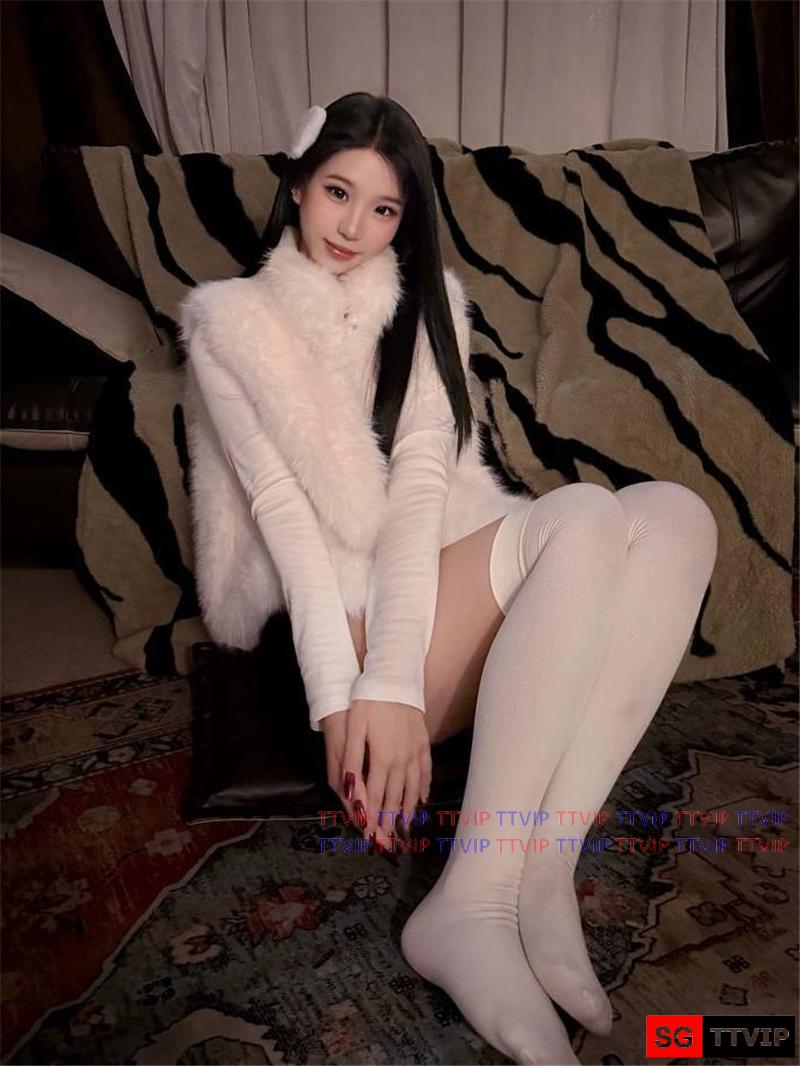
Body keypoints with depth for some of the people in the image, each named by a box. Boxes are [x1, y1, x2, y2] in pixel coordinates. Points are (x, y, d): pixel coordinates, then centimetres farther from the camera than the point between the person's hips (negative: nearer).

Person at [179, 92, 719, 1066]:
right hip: (348, 603, -4)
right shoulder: (233, 323, 5)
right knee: (584, 516, -28)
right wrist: (338, 697, -20)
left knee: (677, 513, -19)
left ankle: (544, 863, -24)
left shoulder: (427, 301, 12)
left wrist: (395, 681, -18)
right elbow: (283, 508, -8)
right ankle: (470, 910, -28)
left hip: (442, 571, 5)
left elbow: (423, 479, -5)